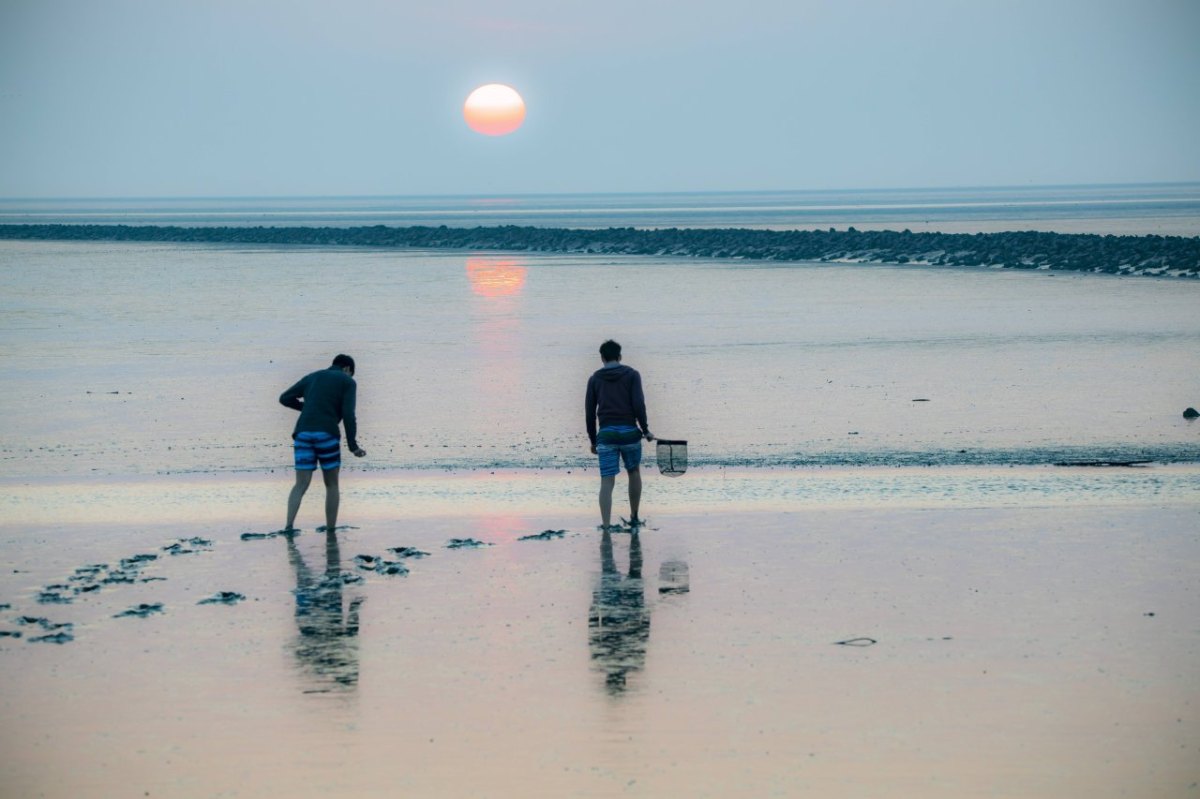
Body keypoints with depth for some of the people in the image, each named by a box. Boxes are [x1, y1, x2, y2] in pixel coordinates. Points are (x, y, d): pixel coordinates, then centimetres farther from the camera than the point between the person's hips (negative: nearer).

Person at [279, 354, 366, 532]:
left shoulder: (311, 377, 23)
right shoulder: (347, 382, 9)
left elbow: (285, 398, 25)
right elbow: (348, 415, -3)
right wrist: (353, 446, 1)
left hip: (303, 433, 4)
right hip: (327, 434, -3)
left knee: (301, 484, 3)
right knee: (331, 484, 11)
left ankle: (289, 525, -14)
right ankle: (331, 529, 10)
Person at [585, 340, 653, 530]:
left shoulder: (595, 378, 9)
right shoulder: (631, 375, 3)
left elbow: (590, 412, 7)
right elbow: (638, 405, -7)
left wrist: (593, 440, 13)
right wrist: (645, 430, 1)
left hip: (606, 434, 1)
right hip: (629, 432, 0)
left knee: (607, 481, -2)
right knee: (634, 472, 21)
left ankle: (605, 525, -11)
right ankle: (634, 518, 26)